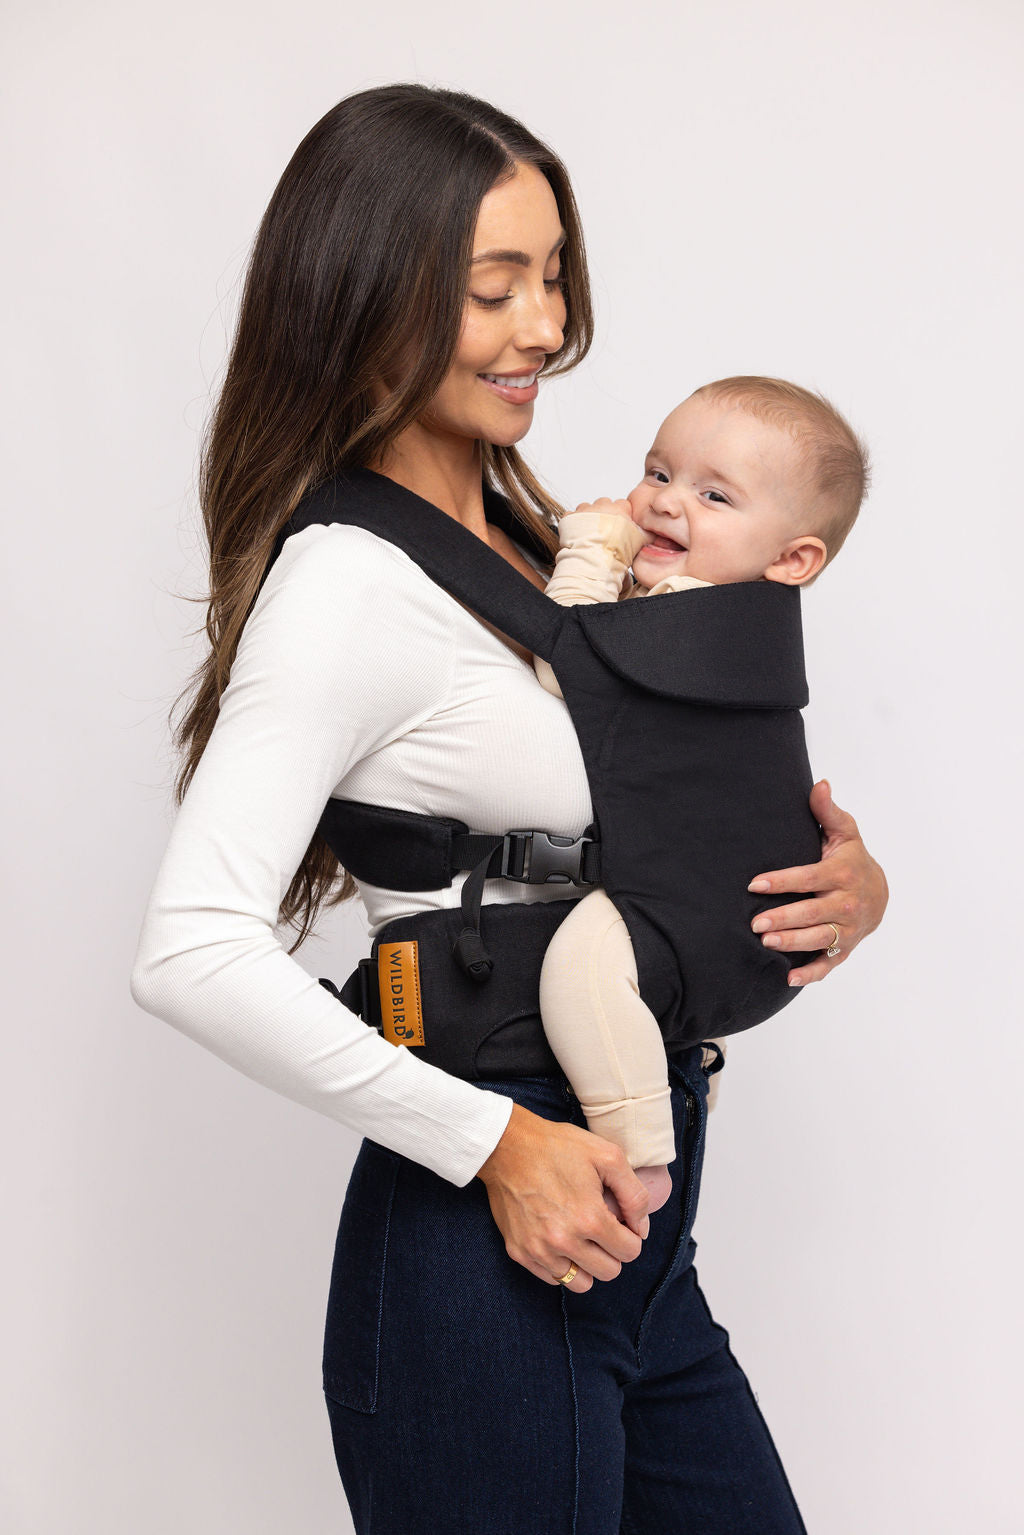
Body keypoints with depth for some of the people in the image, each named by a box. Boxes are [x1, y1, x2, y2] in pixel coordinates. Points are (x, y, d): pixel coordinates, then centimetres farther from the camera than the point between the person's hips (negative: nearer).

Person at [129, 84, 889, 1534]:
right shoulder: (352, 587, -16)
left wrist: (841, 879, -1)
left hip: (631, 1236, 8)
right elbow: (193, 950, -26)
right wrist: (492, 1142, -22)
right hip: (483, 1252, -8)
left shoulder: (538, 541, 10)